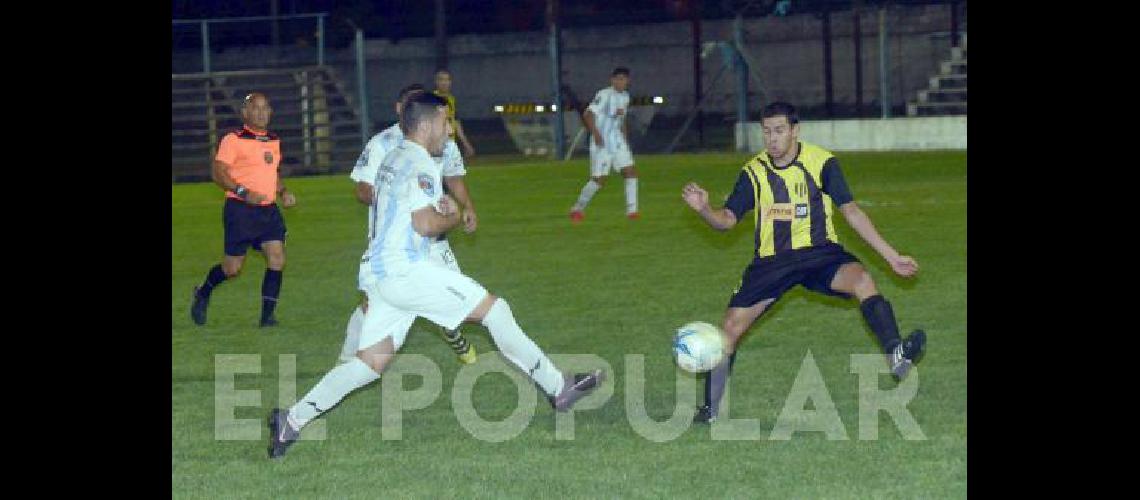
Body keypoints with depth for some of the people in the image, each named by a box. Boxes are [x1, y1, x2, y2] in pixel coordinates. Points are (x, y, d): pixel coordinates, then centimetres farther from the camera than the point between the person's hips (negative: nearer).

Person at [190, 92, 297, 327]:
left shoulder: (274, 141, 15)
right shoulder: (233, 140, -7)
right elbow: (219, 173, -11)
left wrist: (283, 192, 12)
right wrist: (243, 192, -22)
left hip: (269, 210, 6)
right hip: (240, 211, -6)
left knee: (277, 259, -10)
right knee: (233, 267, -1)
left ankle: (267, 315, -4)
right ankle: (203, 293, 29)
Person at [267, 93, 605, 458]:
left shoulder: (393, 160, 21)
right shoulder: (420, 165, -10)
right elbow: (425, 224, -20)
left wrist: (439, 206, 14)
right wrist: (454, 218, -1)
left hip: (378, 271, 9)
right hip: (404, 271, -9)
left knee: (370, 364, 7)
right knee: (494, 308, -4)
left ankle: (292, 420, 1)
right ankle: (559, 388, 0)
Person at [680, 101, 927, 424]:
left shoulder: (821, 162, -5)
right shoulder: (755, 171, 2)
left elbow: (850, 211, -1)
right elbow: (727, 220, 1)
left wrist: (891, 256, -3)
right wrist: (704, 209, -23)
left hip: (819, 252, -2)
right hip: (771, 261, 2)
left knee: (862, 280, -33)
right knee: (731, 327, -6)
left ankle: (896, 356, -47)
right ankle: (710, 408, 9)